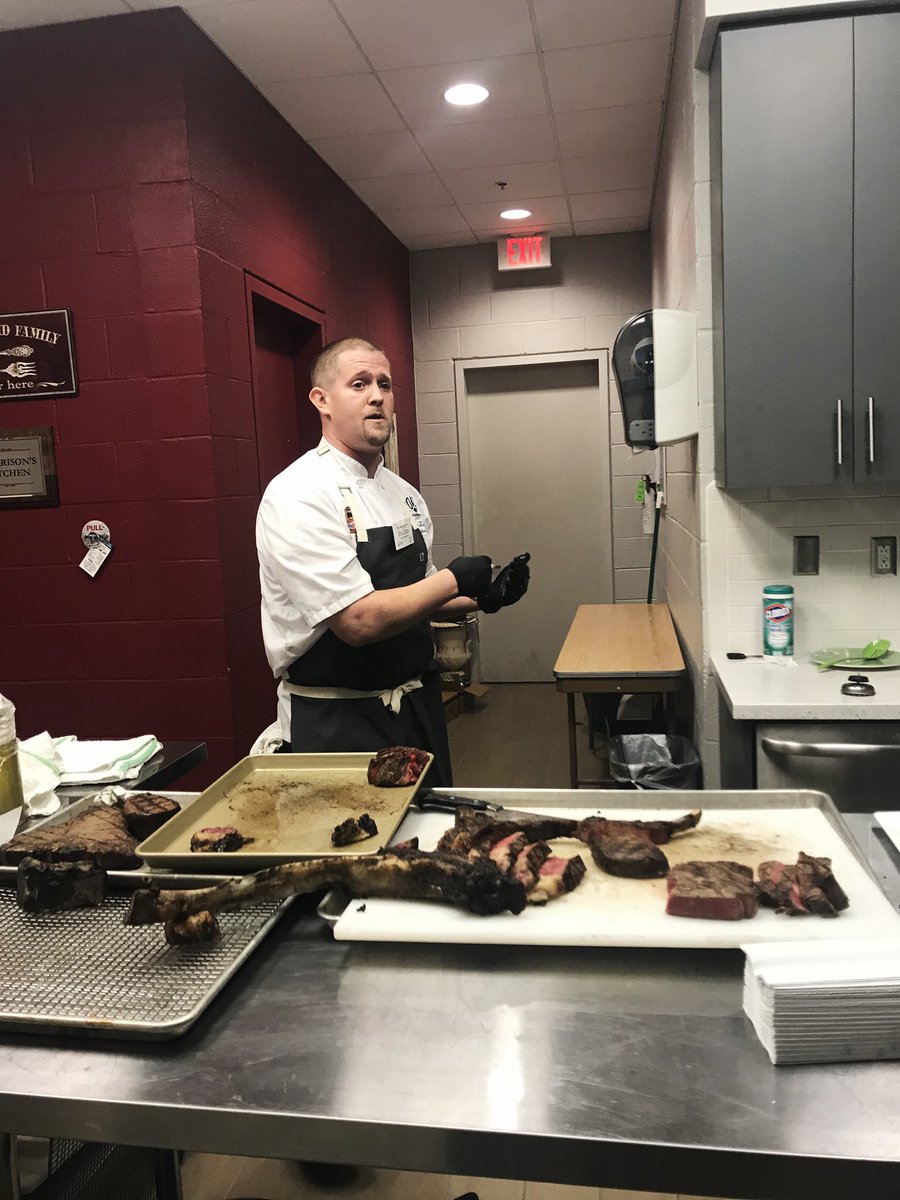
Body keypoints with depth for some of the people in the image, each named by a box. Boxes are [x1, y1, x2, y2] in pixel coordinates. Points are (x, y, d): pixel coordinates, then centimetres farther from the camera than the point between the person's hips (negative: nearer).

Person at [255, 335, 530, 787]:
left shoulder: (403, 494, 7)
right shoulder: (299, 495, -19)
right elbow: (359, 620, -26)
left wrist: (482, 597, -1)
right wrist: (454, 580, -16)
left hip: (419, 710, 8)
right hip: (338, 726, -7)